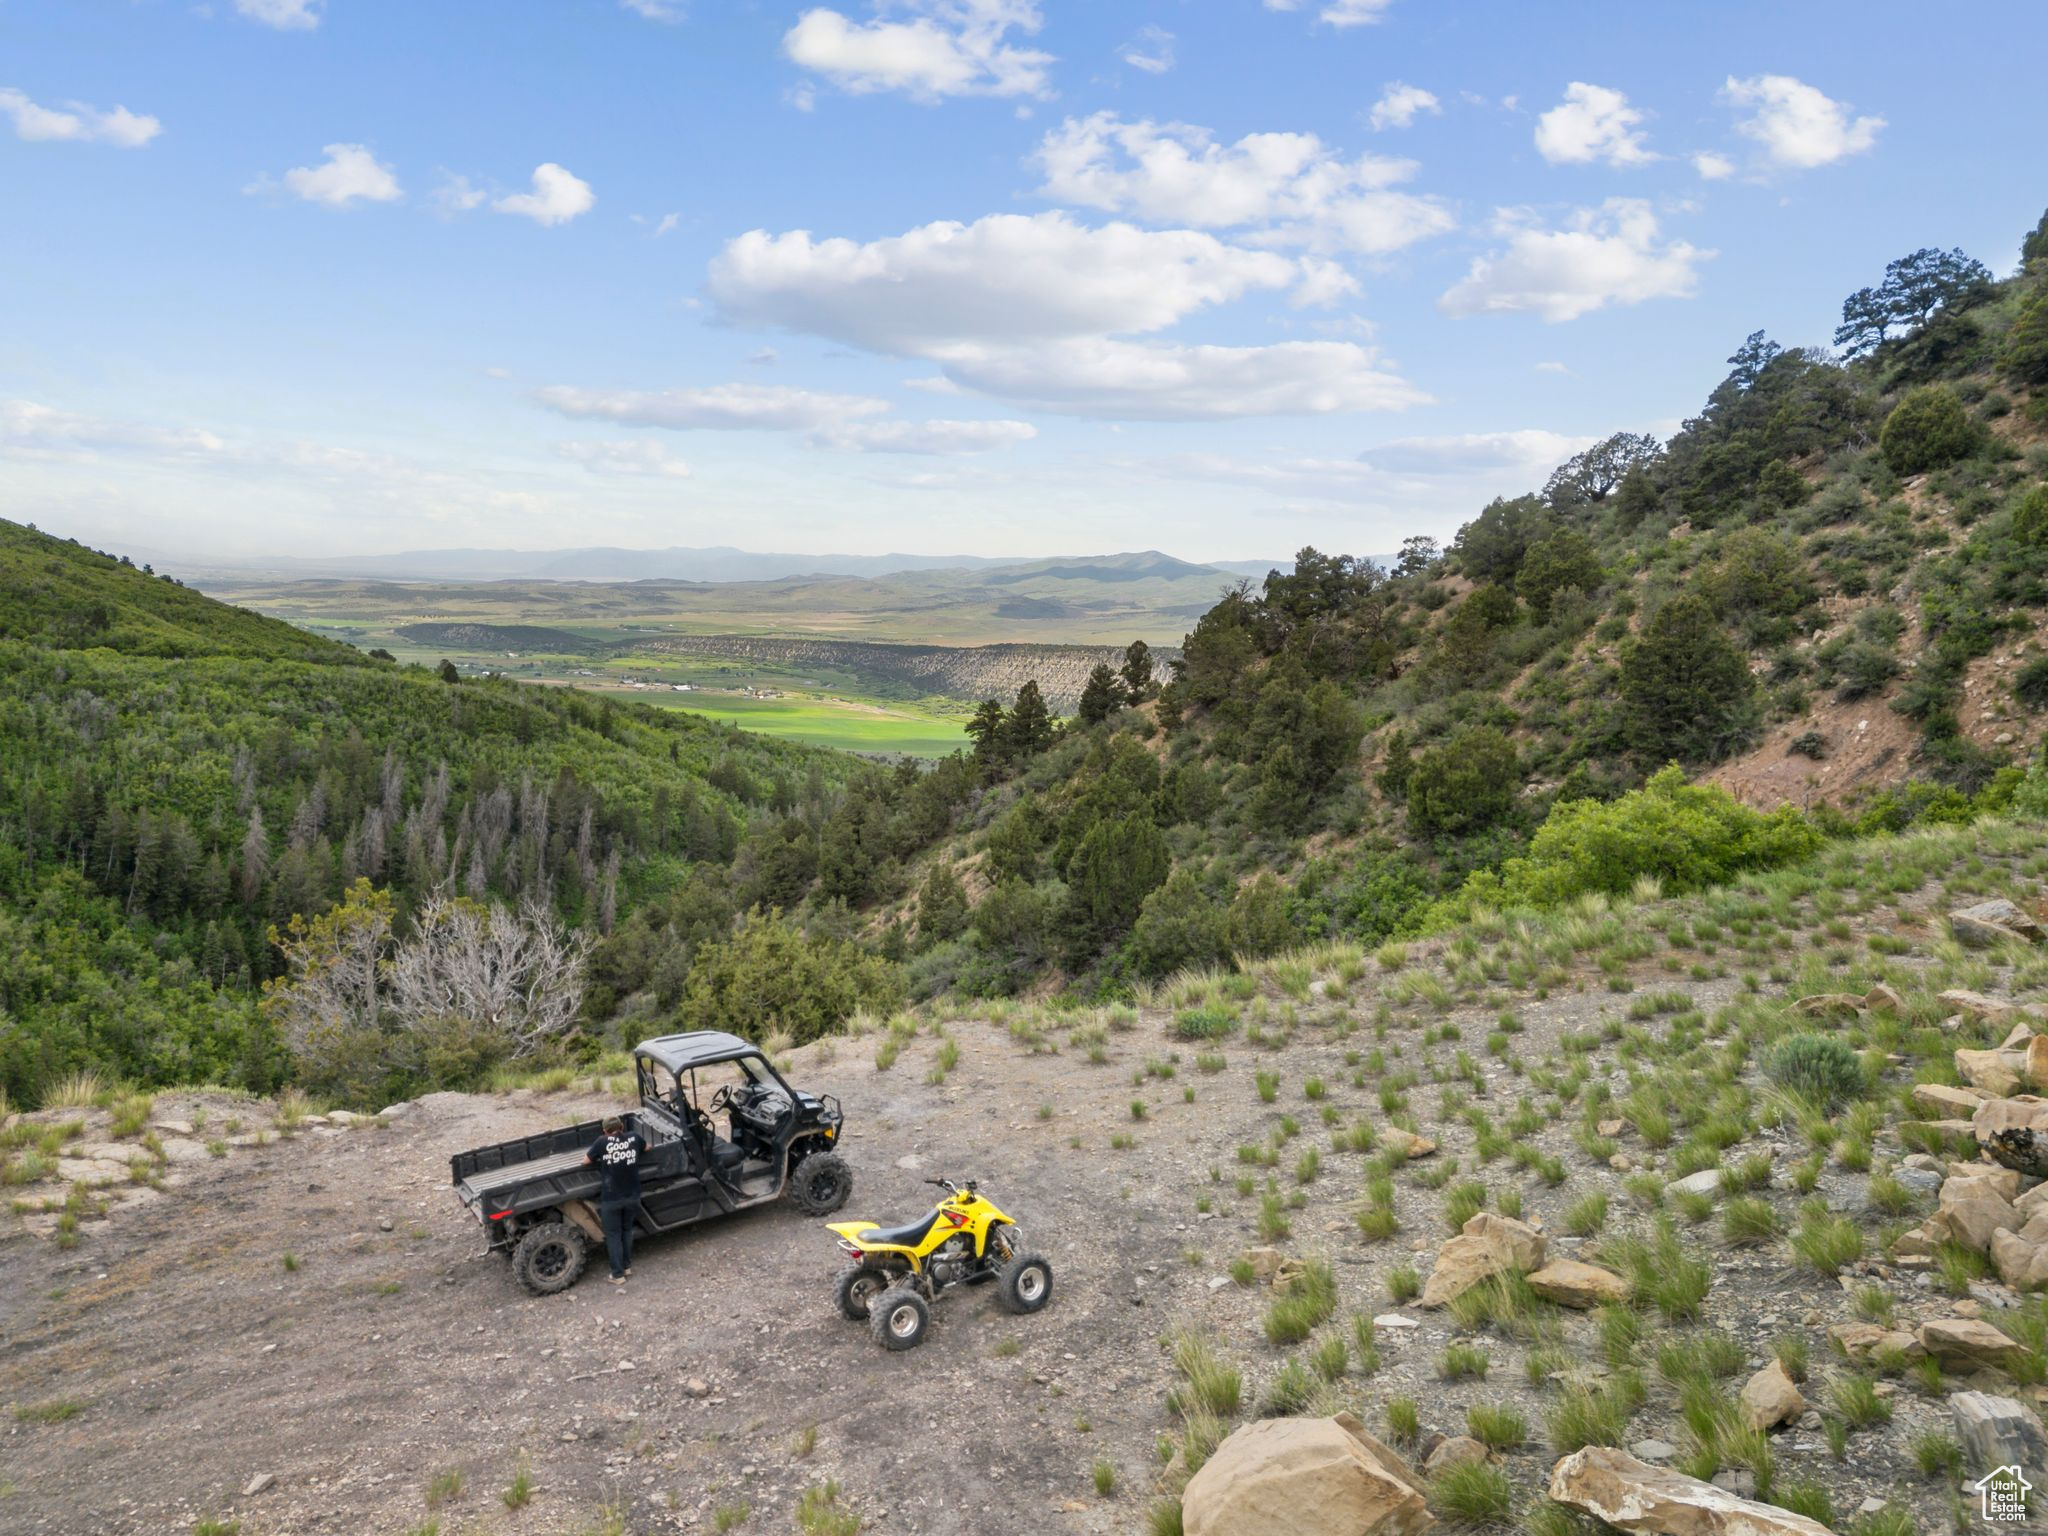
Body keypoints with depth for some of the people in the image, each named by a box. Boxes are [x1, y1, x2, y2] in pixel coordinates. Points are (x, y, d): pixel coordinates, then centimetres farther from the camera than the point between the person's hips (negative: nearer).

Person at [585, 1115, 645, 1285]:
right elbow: (646, 1147, 21)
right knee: (627, 1230, 24)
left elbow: (586, 1160, 4)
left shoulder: (602, 1142, -8)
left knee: (613, 1235, 11)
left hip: (611, 1198, -3)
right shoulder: (634, 1137, 0)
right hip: (632, 1195, 3)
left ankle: (618, 1275, 14)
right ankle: (627, 1265, 33)